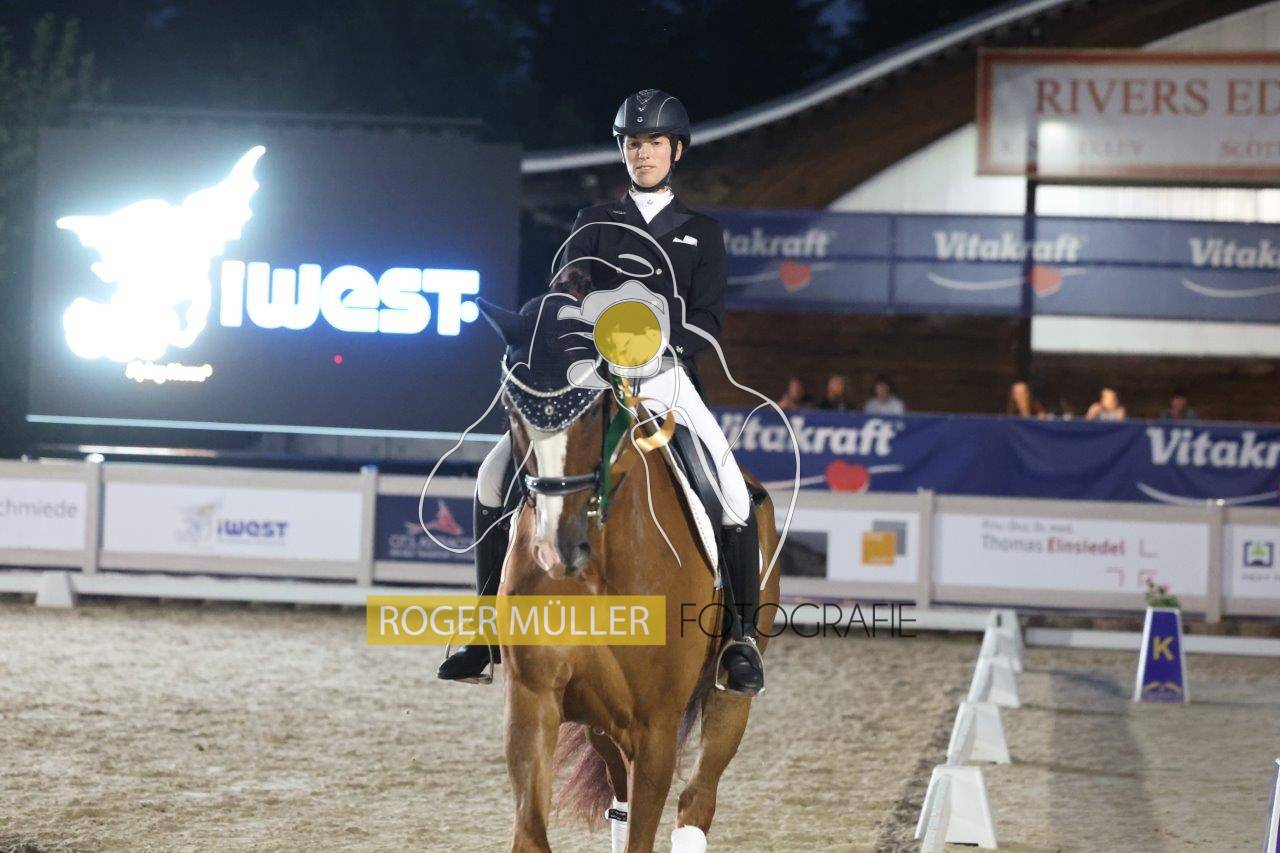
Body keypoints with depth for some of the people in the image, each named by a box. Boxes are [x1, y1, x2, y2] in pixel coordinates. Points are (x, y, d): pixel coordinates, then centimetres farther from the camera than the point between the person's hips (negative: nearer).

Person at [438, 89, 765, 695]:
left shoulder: (702, 234, 13)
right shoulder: (593, 225, 15)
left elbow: (708, 317, 3)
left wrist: (666, 344, -18)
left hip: (667, 378, -1)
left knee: (732, 494, -22)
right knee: (496, 474, -14)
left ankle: (741, 636, -8)